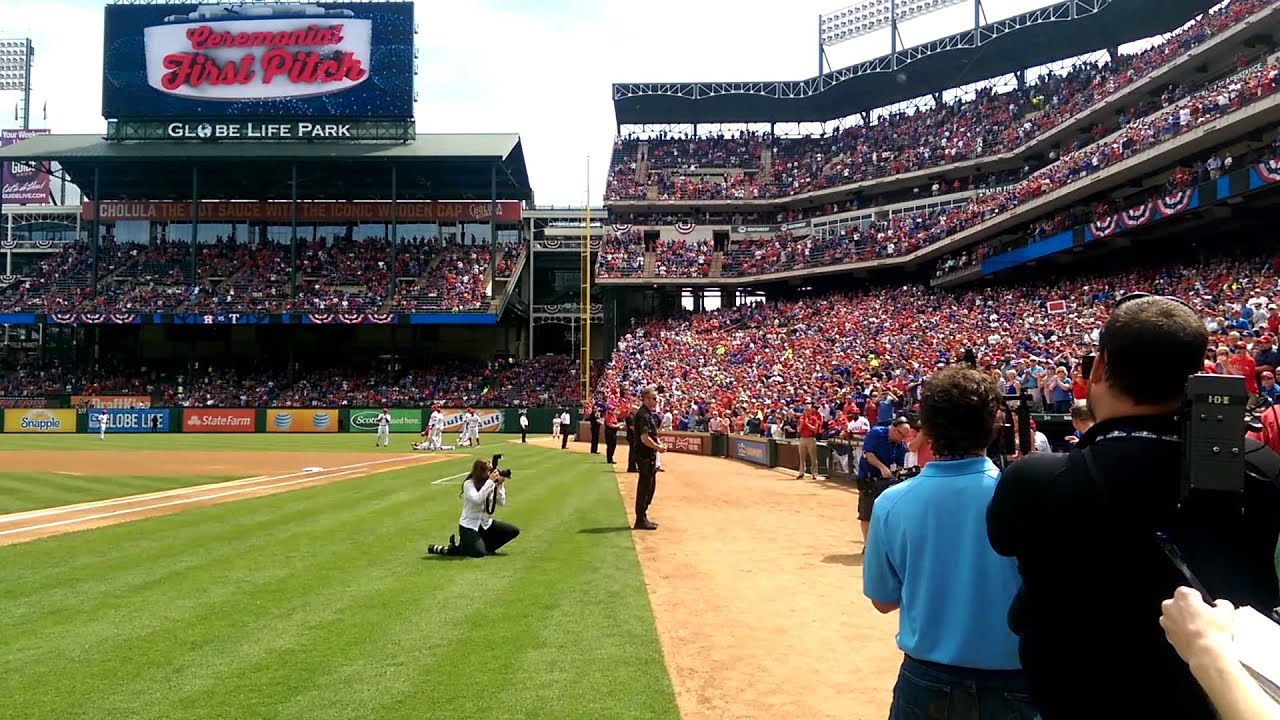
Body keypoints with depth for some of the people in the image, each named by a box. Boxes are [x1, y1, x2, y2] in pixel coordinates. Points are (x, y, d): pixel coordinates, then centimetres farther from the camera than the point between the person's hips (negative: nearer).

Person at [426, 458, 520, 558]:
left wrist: (500, 485, -14)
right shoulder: (469, 484, -15)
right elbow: (477, 499, -33)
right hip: (469, 526, -7)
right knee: (478, 553, -28)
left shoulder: (491, 485, 2)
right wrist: (490, 481, -30)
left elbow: (501, 502, -2)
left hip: (486, 524, 7)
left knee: (514, 531, -3)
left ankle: (485, 546, 7)